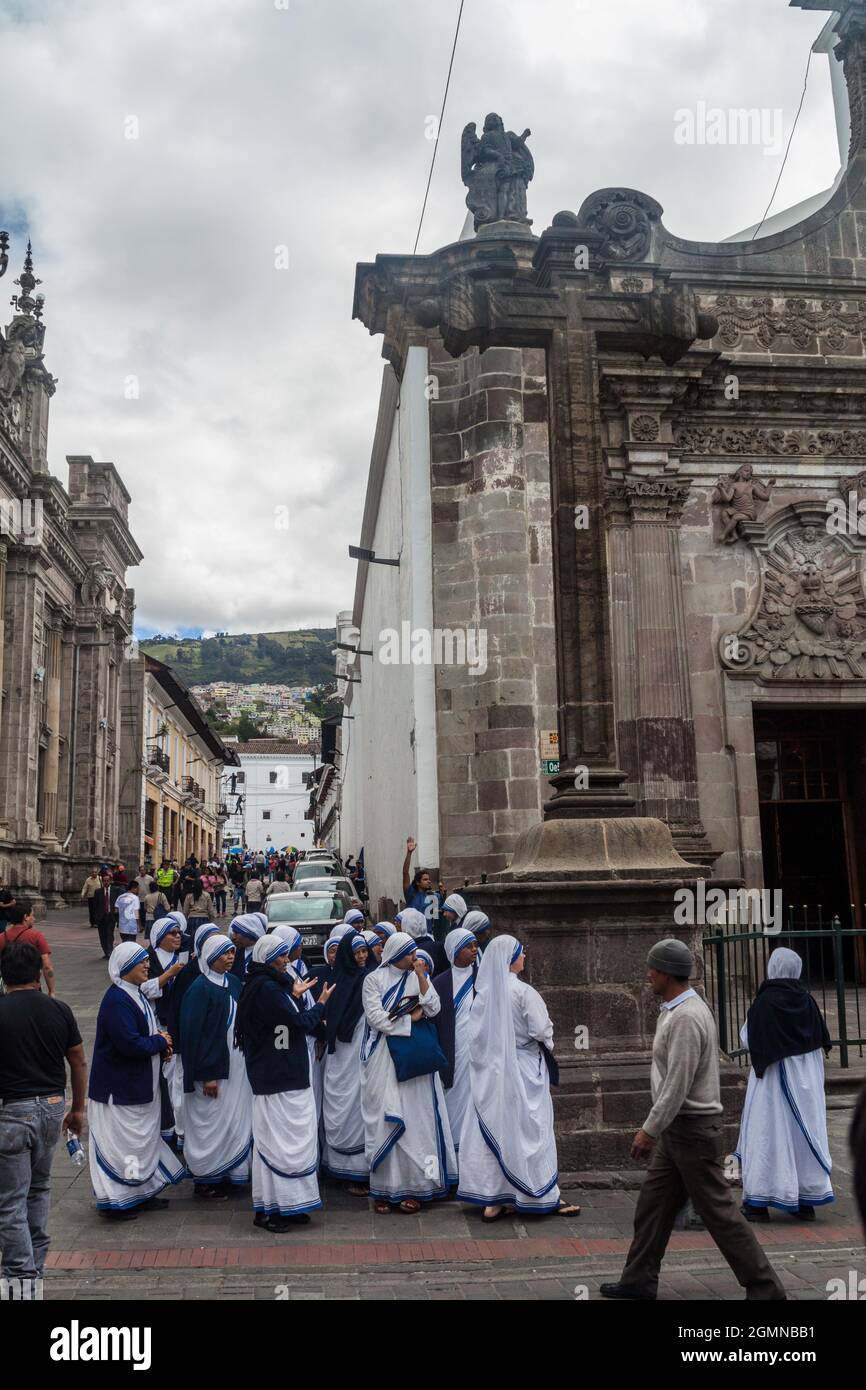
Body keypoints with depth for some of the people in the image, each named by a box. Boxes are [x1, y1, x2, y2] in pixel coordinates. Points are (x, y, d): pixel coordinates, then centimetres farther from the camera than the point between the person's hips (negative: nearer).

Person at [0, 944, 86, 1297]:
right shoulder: (59, 1010, 0)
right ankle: (35, 1266, 28)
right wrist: (77, 1109, 16)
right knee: (39, 1188, 22)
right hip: (52, 1107, 5)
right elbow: (78, 1063, 5)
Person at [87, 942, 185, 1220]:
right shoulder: (117, 1001, -23)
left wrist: (161, 1043, -1)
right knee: (121, 1141, 0)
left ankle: (142, 1193, 30)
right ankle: (116, 1201, 12)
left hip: (139, 1084, 10)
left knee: (144, 1138, 18)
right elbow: (130, 1044, -28)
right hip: (120, 1087, -10)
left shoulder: (135, 994, 8)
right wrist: (161, 1042, -13)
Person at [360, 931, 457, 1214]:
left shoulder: (418, 977, 10)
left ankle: (414, 1185, 6)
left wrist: (421, 976, -8)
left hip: (416, 1058, 3)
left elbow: (433, 1009, -1)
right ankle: (384, 1188, 5)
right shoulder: (375, 979, -1)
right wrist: (411, 1017, -5)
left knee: (416, 1118, 1)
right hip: (385, 1058, -3)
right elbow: (376, 1018, -10)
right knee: (387, 1120, -2)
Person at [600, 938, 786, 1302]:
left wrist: (649, 1130, -20)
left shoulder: (686, 1018, -23)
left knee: (717, 1210, 0)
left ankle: (763, 1286, 11)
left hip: (692, 1129, -10)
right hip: (677, 1127, 10)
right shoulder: (676, 1011, 10)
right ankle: (639, 1280, 21)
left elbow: (678, 1084, -25)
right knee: (653, 1203, 13)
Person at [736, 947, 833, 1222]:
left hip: (774, 1077, -4)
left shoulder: (764, 1002, -15)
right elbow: (823, 1039, 5)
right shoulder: (806, 999, -2)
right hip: (807, 1078, 4)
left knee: (768, 1133, 1)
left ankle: (760, 1202, 4)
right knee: (805, 1132, 12)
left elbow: (748, 1038, -8)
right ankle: (808, 1199, 19)